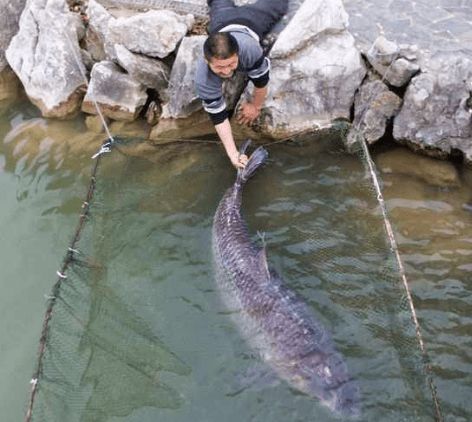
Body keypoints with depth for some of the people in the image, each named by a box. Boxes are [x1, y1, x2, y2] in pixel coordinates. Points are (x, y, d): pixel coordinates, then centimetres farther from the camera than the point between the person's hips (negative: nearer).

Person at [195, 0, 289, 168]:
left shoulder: (249, 48, -54)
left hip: (248, 20, -1)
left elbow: (261, 79, -33)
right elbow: (218, 116, -39)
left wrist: (256, 106, -18)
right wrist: (233, 154, -45)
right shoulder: (203, 80, -47)